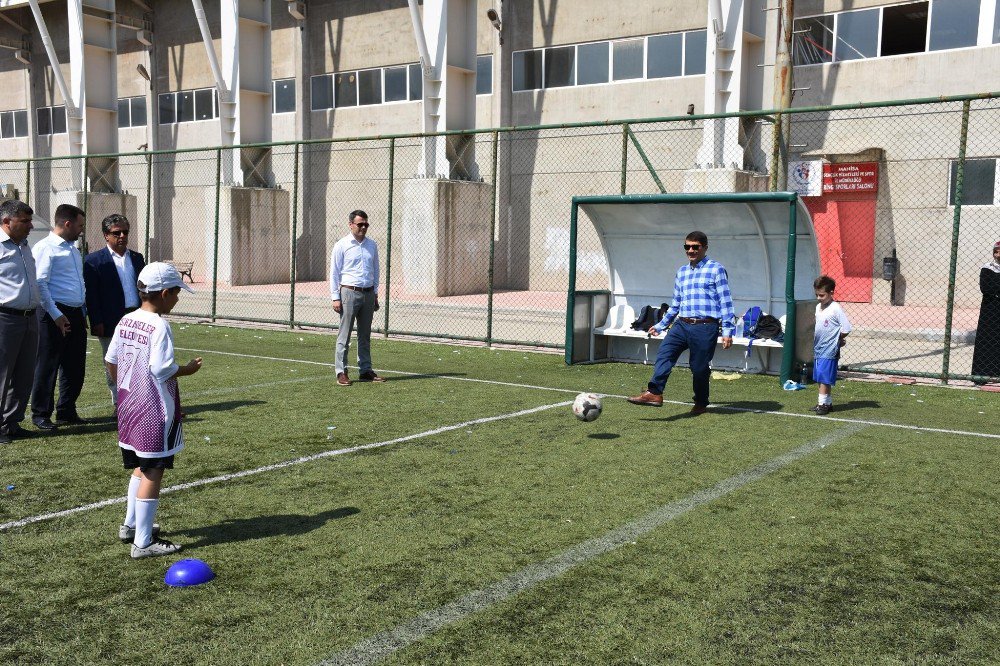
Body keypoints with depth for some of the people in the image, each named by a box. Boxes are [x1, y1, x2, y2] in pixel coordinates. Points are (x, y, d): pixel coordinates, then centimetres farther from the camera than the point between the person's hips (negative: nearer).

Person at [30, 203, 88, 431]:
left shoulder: (73, 249, 19)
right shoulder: (45, 248, -9)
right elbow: (40, 284, -16)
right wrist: (56, 315, -18)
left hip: (76, 314, 8)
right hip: (55, 315, -8)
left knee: (75, 367, 12)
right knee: (47, 366, 0)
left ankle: (66, 412, 22)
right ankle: (41, 414, 10)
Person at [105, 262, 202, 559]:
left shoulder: (125, 321, 6)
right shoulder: (159, 326, -19)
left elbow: (111, 361, 11)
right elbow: (161, 369, -24)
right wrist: (188, 369, -8)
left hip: (129, 407, 9)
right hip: (155, 412, -9)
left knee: (141, 467, 24)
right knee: (152, 473, -1)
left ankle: (131, 524, 36)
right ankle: (143, 542, 4)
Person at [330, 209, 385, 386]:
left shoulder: (372, 245, 11)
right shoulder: (341, 245, -3)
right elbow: (334, 273, -3)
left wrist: (375, 295, 15)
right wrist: (335, 298, -9)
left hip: (368, 293, 5)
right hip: (349, 292, -5)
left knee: (365, 335, 10)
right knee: (344, 335, -4)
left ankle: (366, 370, 15)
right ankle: (342, 373, -1)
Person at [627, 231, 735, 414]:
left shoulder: (716, 269, 0)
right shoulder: (681, 272, 18)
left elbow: (725, 302, -3)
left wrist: (727, 331, -8)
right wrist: (661, 325, 28)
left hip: (705, 327, -5)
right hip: (682, 324, 5)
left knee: (699, 366, 1)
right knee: (664, 353, -17)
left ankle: (701, 403, 22)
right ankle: (654, 393, -25)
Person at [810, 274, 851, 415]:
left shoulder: (836, 309, -14)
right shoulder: (818, 307, 11)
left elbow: (846, 328, -16)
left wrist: (836, 339, -3)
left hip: (829, 351, -8)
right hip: (818, 349, 8)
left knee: (824, 379, -7)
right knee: (819, 378, 13)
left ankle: (823, 403, -1)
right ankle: (828, 403, 22)